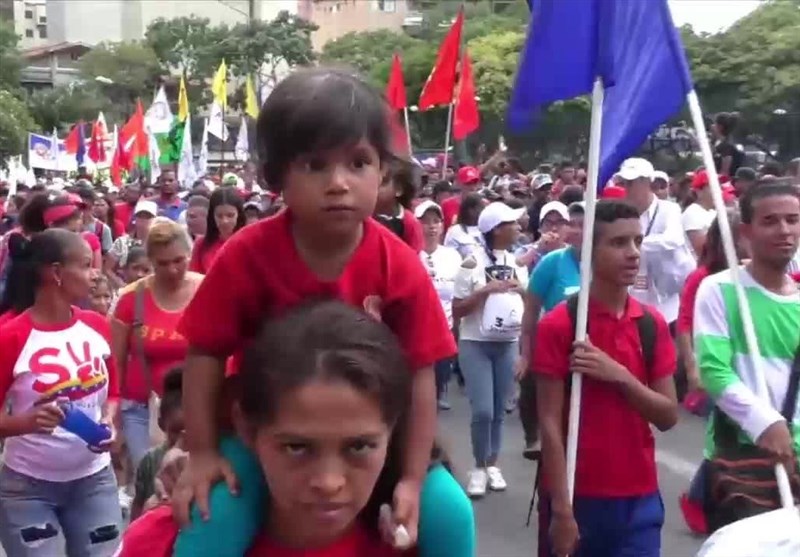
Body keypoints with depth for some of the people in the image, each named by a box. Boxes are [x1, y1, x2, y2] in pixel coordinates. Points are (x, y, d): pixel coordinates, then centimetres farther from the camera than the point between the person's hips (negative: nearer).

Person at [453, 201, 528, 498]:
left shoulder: (518, 262, 7)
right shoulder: (472, 263, -8)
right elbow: (457, 311, -8)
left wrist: (522, 291, -6)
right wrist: (485, 291, -19)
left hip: (508, 344, 4)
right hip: (475, 344, -4)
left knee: (499, 411, 8)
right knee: (482, 411, -10)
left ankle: (492, 464, 23)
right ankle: (479, 467, 10)